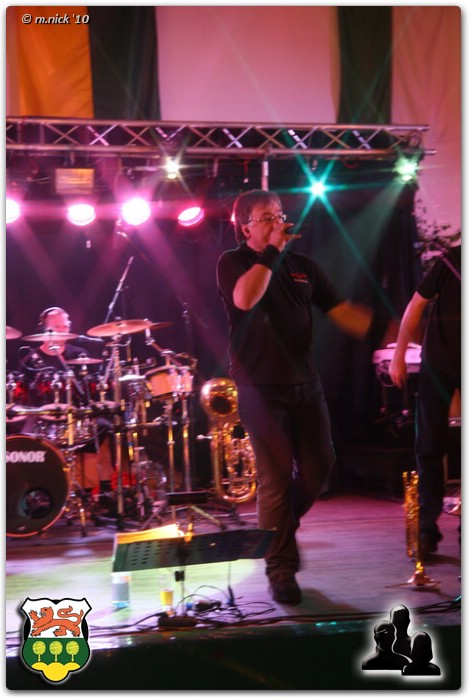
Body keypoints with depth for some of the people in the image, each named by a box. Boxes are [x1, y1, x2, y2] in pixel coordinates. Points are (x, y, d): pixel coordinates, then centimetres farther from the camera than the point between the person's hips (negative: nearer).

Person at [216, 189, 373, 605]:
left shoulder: (302, 267, 12)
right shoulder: (234, 263, 0)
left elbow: (341, 311, 6)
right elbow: (245, 298, -23)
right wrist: (272, 251, -16)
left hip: (305, 384, 5)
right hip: (262, 390, -5)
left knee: (319, 468, 5)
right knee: (276, 478, -6)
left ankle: (282, 527, 32)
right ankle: (280, 569, 5)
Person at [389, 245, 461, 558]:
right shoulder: (451, 261, -5)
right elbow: (417, 304, 0)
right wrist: (398, 355, 0)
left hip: (464, 368, 1)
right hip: (438, 365, -1)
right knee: (430, 446, 2)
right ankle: (427, 527, 9)